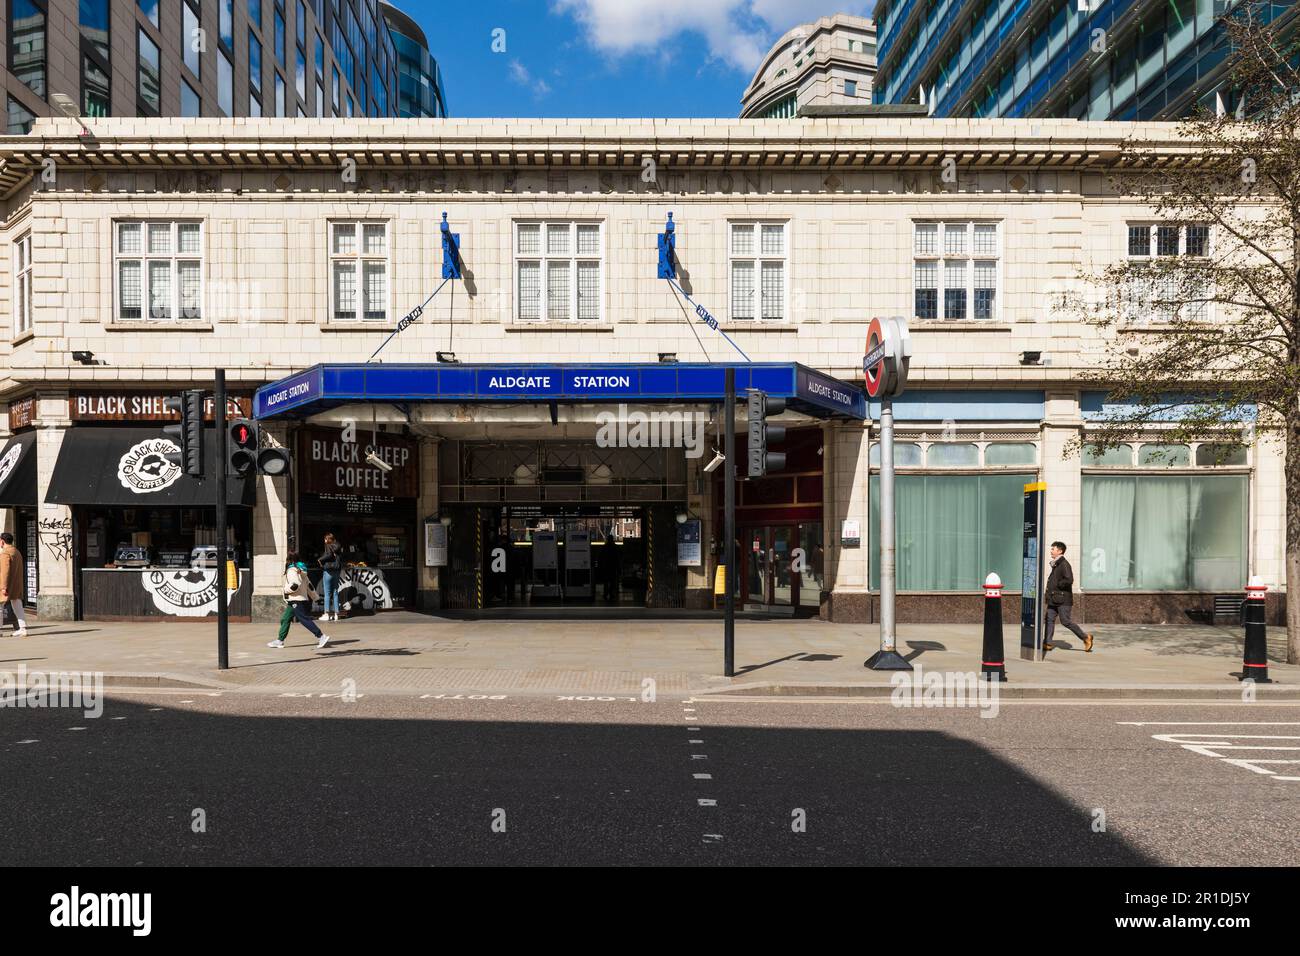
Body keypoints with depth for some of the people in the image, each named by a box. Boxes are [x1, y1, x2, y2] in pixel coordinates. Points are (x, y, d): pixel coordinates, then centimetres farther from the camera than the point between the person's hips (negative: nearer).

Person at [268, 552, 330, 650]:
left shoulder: (292, 570, -14)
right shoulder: (300, 569, 13)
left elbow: (295, 585, -25)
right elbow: (308, 583, 15)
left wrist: (286, 590, -9)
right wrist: (314, 596, 18)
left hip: (296, 600, -10)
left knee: (304, 619, -11)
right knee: (285, 619, 15)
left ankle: (321, 637, -15)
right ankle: (280, 640, 21)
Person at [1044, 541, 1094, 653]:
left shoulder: (1064, 564, -14)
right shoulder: (1056, 565, 16)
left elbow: (1069, 580, -25)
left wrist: (1057, 585, -15)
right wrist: (1050, 587, 11)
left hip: (1063, 598, -9)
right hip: (1054, 598, 9)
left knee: (1065, 621, -6)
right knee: (1049, 619, 4)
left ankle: (1086, 638, 8)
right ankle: (1047, 643, 4)